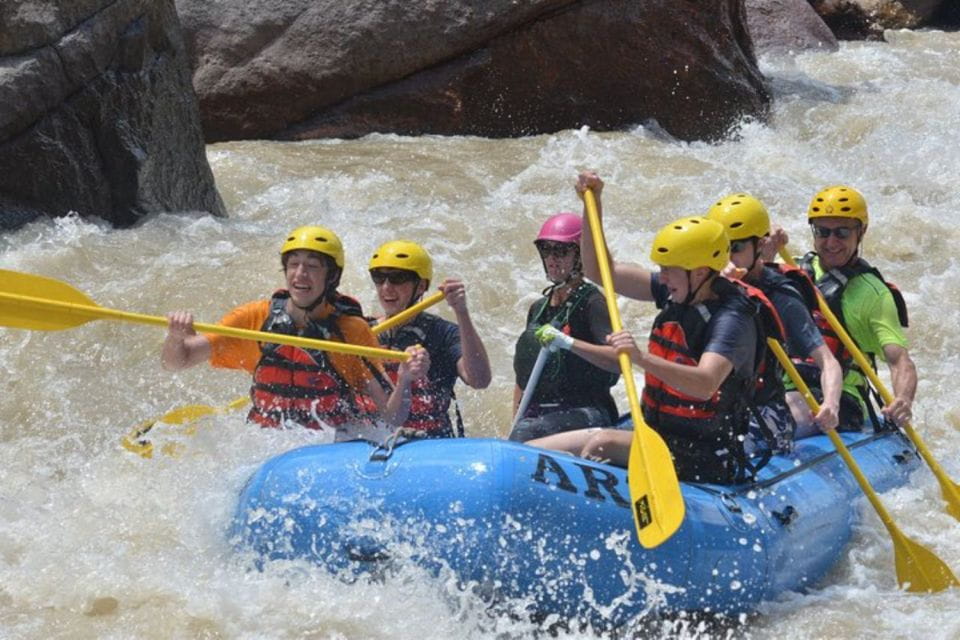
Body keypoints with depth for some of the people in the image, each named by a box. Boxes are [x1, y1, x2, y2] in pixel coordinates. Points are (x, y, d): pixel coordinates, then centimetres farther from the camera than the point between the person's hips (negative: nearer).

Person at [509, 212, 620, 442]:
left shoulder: (591, 303, -3)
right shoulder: (538, 309, 19)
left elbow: (619, 359, -20)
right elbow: (522, 379, 23)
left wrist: (568, 343, -29)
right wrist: (515, 424, 12)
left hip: (585, 413, -6)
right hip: (538, 416, 6)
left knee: (527, 433, -33)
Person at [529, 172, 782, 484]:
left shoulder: (733, 318, -19)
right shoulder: (676, 293, 5)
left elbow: (705, 384, -37)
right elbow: (601, 272, 13)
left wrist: (643, 359, -50)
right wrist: (593, 207, 3)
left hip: (709, 459, -8)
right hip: (655, 432, 8)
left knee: (603, 445, -33)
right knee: (527, 453, -5)